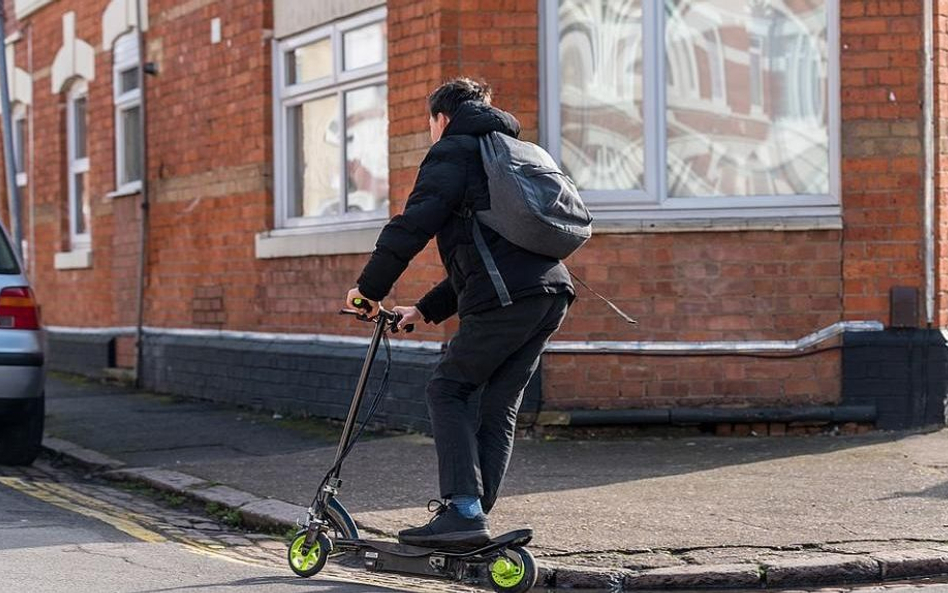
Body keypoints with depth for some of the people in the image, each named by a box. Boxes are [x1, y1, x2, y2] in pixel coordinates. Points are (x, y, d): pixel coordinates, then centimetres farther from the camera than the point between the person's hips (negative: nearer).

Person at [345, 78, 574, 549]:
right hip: (553, 290, 8)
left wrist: (370, 287, 2)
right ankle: (474, 516, 10)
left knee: (447, 390, 1)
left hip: (506, 297, -8)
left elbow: (413, 225, -8)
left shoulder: (453, 151, 5)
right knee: (500, 406, 11)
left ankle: (463, 511, -9)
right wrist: (427, 310, 32)